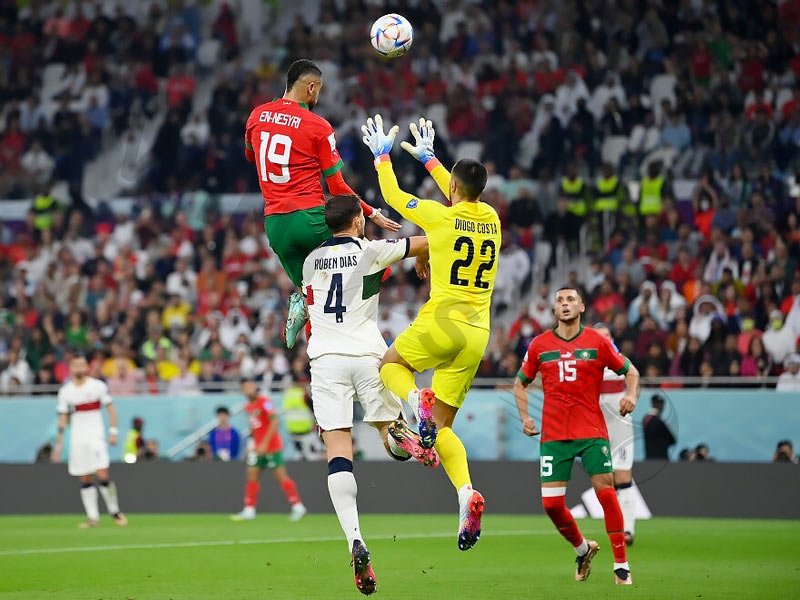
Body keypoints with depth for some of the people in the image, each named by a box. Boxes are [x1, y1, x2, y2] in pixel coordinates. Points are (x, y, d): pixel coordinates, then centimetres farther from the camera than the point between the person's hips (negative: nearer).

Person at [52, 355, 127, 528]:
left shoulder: (98, 386, 0)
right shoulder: (65, 391, 6)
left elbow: (111, 409, 4)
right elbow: (63, 419, 10)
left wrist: (113, 431, -5)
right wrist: (58, 445, 7)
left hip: (96, 436, -3)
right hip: (77, 439, 3)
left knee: (102, 475, -14)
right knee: (85, 480, 2)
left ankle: (115, 511, 1)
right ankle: (93, 517, 6)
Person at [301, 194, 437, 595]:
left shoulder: (311, 260, 13)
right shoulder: (371, 251, 2)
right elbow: (429, 243, 4)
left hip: (325, 359, 2)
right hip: (366, 355, -2)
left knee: (338, 449, -9)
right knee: (391, 436, 16)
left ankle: (355, 540, -26)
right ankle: (400, 431, -22)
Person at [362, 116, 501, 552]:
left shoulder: (441, 217, -6)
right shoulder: (491, 218, 9)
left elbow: (393, 196, 8)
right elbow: (463, 197, 32)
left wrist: (382, 156, 24)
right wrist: (428, 158, 41)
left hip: (442, 322, -5)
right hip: (477, 334, 5)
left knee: (391, 363, 26)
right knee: (442, 426, 10)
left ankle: (417, 401, -9)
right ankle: (466, 493, -16)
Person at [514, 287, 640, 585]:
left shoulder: (597, 342, 1)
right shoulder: (539, 345, 6)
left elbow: (630, 371, 10)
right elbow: (520, 383, 18)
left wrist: (631, 396, -10)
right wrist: (525, 417, 4)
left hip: (592, 431, -2)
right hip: (554, 435, 2)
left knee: (606, 491, -12)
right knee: (551, 503, -4)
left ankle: (621, 564, -3)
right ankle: (582, 548, 23)